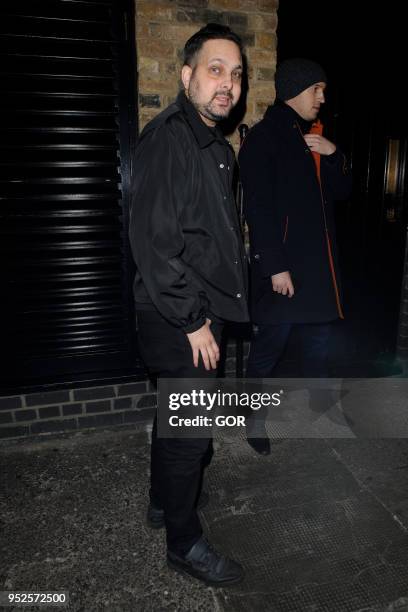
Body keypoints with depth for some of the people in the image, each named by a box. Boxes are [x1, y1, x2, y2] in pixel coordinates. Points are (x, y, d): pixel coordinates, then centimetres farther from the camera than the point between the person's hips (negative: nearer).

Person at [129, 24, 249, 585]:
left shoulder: (218, 147, 14)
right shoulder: (167, 137, -15)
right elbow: (152, 238, -23)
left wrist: (209, 314, 14)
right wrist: (191, 321, -19)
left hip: (202, 312, 9)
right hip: (177, 321, -9)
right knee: (191, 430, 3)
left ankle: (163, 501, 44)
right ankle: (184, 543, 26)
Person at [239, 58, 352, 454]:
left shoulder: (314, 138, 18)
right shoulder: (263, 138, -6)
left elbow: (341, 191, 16)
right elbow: (258, 209, -15)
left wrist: (333, 154, -2)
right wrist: (275, 267, -19)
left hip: (317, 264, 8)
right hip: (280, 265, -7)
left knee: (318, 347, 14)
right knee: (268, 349, 3)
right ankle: (254, 419, 23)